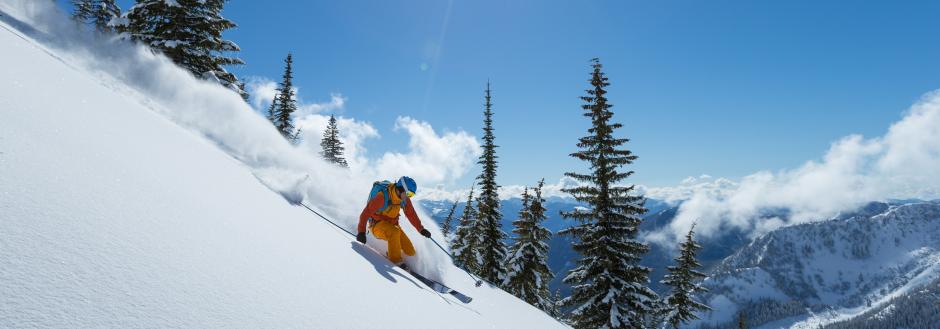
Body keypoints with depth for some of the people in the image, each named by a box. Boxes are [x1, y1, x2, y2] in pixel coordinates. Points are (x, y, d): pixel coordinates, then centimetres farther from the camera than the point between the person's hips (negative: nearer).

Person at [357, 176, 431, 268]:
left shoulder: (404, 198, -7)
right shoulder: (382, 196, -27)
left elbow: (411, 214, 2)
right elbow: (366, 212, -26)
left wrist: (421, 229, -6)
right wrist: (361, 231, -31)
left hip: (392, 225, 6)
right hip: (378, 225, -6)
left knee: (410, 252, -6)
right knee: (395, 232, -38)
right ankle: (396, 260, -22)